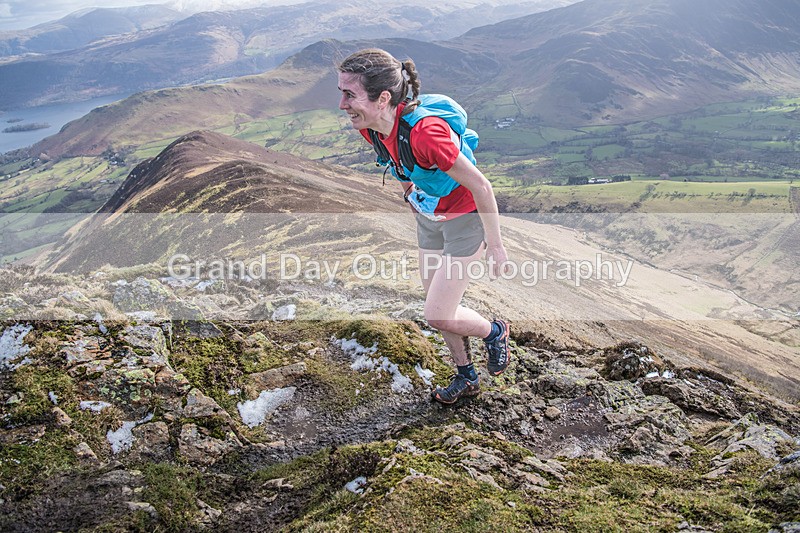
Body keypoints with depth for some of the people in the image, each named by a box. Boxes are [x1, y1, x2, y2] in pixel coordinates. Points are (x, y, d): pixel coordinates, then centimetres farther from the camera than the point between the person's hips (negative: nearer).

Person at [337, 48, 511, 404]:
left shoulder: (425, 132, -39)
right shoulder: (370, 127, -15)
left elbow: (481, 187, -29)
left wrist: (495, 245, -18)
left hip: (465, 220, -7)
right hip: (429, 217, 8)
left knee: (437, 316, -4)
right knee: (439, 306, 18)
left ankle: (494, 333, 28)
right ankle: (466, 377, 40)